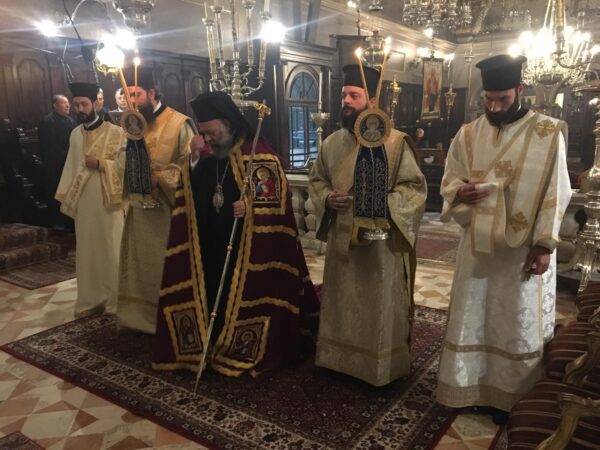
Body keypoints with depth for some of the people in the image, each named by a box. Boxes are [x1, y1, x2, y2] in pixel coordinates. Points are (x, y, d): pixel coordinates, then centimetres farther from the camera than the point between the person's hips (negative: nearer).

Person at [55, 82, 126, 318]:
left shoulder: (115, 132, -6)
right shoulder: (75, 134, 11)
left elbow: (125, 164, -9)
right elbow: (71, 166, 13)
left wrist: (99, 163, -14)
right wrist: (65, 197, 10)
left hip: (108, 201, -5)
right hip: (83, 201, 5)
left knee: (111, 249, 1)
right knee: (88, 250, 10)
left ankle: (115, 299, 14)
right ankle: (91, 299, 22)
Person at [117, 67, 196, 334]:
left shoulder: (179, 123, -9)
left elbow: (189, 164, -13)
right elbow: (128, 162, 16)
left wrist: (159, 179, -19)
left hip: (167, 207, -6)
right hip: (139, 206, 6)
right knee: (140, 263, 13)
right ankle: (141, 313, 28)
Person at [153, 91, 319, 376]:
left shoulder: (259, 155, -10)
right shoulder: (208, 156, 9)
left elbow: (280, 196, -12)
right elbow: (193, 195, 6)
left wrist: (251, 205, -28)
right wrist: (194, 162, -7)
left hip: (248, 245, -5)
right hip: (213, 244, 6)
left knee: (243, 296, 1)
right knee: (214, 296, 8)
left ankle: (243, 350, 18)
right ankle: (217, 347, 24)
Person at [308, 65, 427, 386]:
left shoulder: (395, 142, -9)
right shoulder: (331, 143, 6)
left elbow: (416, 187, -8)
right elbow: (315, 180, 15)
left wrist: (383, 202, -23)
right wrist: (326, 197, -6)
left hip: (381, 240, -4)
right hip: (341, 239, 5)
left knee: (380, 307, 7)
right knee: (342, 304, 16)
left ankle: (381, 365, 26)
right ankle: (340, 358, 35)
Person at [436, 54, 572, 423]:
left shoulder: (548, 133, -6)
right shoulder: (469, 134, 4)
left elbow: (555, 194, -7)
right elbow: (449, 179, 9)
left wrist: (544, 244, -13)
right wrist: (461, 191, -15)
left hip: (524, 246, -3)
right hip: (478, 243, 3)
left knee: (519, 322, 8)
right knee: (472, 315, 12)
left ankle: (511, 396, 26)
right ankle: (470, 387, 30)